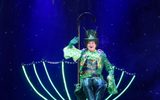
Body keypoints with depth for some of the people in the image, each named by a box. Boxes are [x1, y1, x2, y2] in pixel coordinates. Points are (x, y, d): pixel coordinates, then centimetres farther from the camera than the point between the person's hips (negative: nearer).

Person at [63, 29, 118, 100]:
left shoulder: (101, 54, 13)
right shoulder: (82, 53, 13)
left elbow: (109, 67, 16)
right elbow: (68, 51, 7)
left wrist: (110, 75, -4)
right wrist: (71, 44, -14)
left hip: (97, 78, 1)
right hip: (85, 78, -1)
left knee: (101, 84, -35)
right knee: (86, 84, -37)